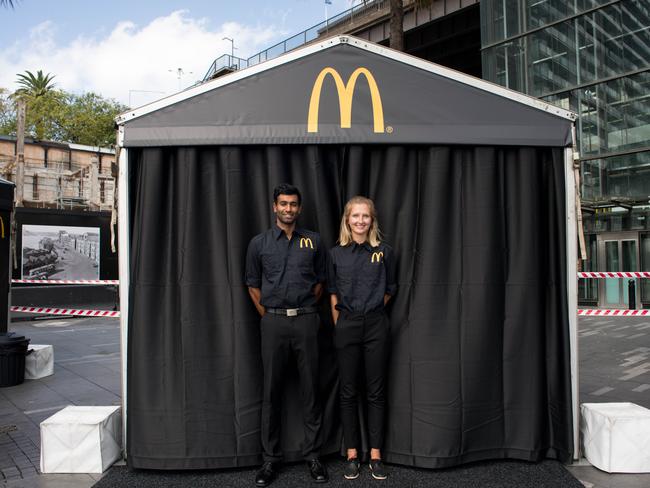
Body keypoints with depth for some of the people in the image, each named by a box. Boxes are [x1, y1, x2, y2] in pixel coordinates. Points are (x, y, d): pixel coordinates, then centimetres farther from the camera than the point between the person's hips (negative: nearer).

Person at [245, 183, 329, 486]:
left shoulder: (313, 241, 7)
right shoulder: (259, 243, 5)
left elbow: (319, 282, 12)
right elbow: (253, 285, 9)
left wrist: (306, 310, 6)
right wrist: (267, 315, 3)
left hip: (306, 320, 1)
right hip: (273, 321, 0)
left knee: (310, 388, 5)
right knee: (272, 390, 5)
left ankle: (312, 454, 18)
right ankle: (271, 458, 17)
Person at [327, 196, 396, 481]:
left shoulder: (384, 252, 2)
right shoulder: (336, 253, 2)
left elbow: (389, 290, 11)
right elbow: (333, 294, 7)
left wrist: (371, 309, 11)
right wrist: (339, 323, 4)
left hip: (376, 325, 0)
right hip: (346, 326, 0)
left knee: (375, 392, 5)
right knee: (348, 392, 6)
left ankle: (375, 455, 16)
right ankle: (352, 454, 17)